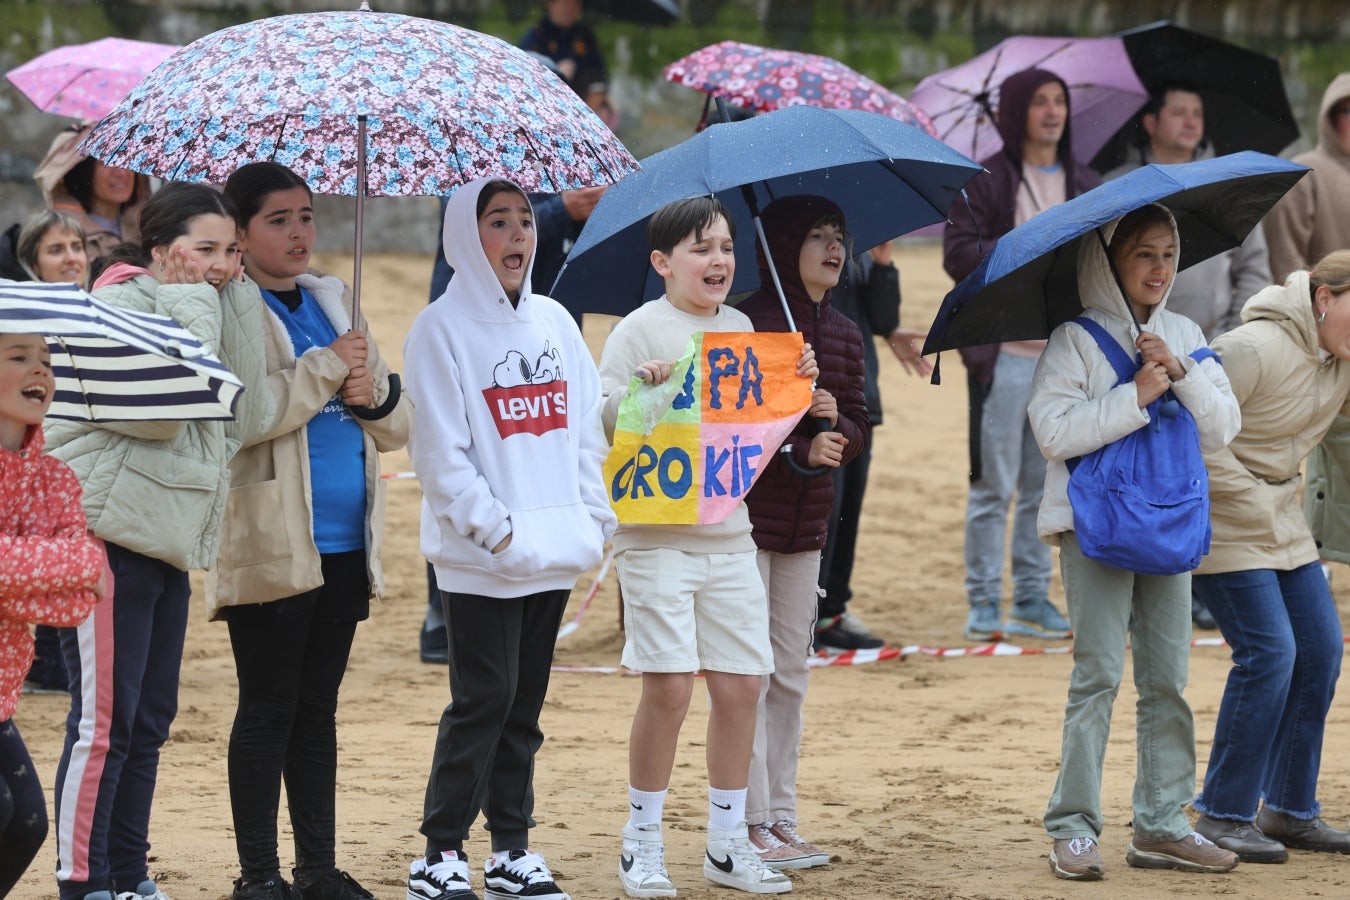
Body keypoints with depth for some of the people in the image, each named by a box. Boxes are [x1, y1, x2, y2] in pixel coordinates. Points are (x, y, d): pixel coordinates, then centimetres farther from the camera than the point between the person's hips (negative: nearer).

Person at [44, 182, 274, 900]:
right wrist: (194, 304, -14)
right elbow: (157, 409, -23)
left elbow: (248, 421, 4)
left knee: (150, 719, 12)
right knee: (105, 719, -8)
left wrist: (237, 302, 0)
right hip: (111, 536, -9)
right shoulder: (117, 305, -9)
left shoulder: (212, 313, 16)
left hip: (167, 543, 9)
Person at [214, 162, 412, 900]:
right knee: (270, 707, -2)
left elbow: (399, 425, 17)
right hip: (269, 547, -6)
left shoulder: (333, 301, 16)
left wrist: (373, 396, -6)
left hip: (344, 545, 6)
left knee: (318, 707, 11)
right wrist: (328, 368, -14)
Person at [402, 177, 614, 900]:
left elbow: (585, 427, 15)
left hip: (554, 551, 6)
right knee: (484, 698, -7)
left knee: (524, 703, 10)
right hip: (480, 559, -6)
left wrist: (593, 515, 5)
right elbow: (440, 452, -11)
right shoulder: (443, 328, -6)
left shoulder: (554, 322, 13)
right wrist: (496, 529, -16)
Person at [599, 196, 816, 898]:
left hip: (730, 534, 6)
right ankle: (643, 840, 5)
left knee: (740, 684, 5)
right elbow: (599, 422, -10)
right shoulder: (640, 330, -5)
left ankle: (728, 841, 16)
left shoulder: (740, 328, 13)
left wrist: (797, 383, 4)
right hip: (657, 535, -6)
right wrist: (639, 386, -27)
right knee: (669, 686, -9)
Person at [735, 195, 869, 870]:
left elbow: (859, 428, 12)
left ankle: (780, 814, 18)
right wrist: (801, 450, -20)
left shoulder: (844, 334, 10)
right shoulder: (746, 323, -11)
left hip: (805, 528, 7)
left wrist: (836, 423, -10)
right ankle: (750, 822, -2)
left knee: (790, 674, 11)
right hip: (745, 517, -7)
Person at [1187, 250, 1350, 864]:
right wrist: (1242, 489, -17)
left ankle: (1291, 810, 15)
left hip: (1279, 517, 9)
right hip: (1222, 515, -9)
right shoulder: (1256, 350, -22)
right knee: (1268, 653, -14)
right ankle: (1223, 815, -5)